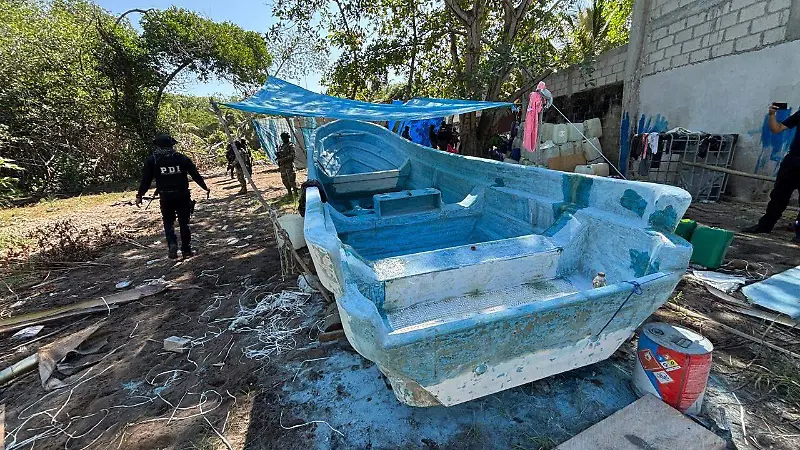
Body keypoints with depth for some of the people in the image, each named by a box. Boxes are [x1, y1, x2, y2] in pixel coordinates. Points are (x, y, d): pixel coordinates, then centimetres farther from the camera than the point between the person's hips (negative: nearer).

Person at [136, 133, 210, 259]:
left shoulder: (152, 160, 1)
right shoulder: (181, 158, 2)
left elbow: (146, 180, 1)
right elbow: (195, 174, 4)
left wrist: (139, 195, 9)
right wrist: (205, 187, 15)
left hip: (166, 197, 0)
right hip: (183, 195, 1)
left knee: (168, 222, 15)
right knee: (184, 223, 9)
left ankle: (172, 245, -6)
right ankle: (186, 249, 14)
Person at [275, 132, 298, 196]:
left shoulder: (291, 145, -6)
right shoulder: (281, 146, 16)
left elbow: (292, 156, -16)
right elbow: (279, 155, 23)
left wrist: (282, 159, -20)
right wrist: (277, 155, -2)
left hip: (289, 165, -7)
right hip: (282, 166, 7)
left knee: (291, 180, -10)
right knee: (284, 180, 9)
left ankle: (295, 192, -2)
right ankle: (289, 192, 19)